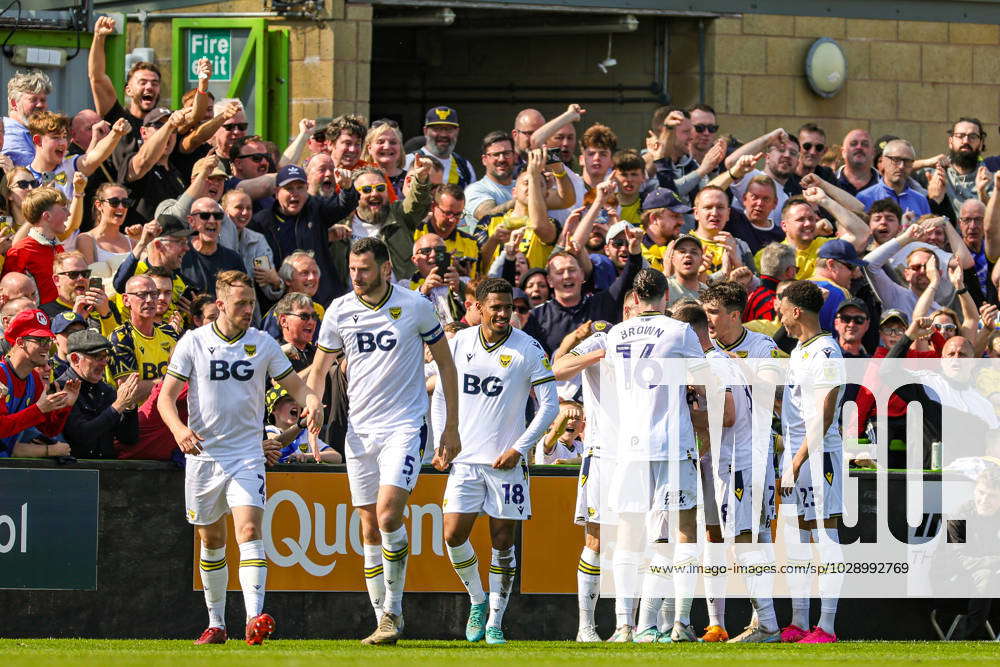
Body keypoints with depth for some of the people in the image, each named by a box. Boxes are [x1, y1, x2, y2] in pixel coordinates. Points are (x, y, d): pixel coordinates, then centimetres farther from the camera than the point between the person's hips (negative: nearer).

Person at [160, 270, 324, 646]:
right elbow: (166, 396, -3)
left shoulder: (263, 344, 2)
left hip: (247, 455, -1)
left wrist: (312, 401, -15)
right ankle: (216, 624, 23)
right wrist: (178, 428, -23)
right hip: (203, 455, 1)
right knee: (211, 541, 10)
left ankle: (255, 619, -28)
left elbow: (294, 385, 9)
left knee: (249, 531, -18)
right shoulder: (193, 343, -2)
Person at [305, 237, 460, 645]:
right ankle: (384, 621, 11)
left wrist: (451, 428, 3)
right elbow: (319, 368, 15)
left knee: (388, 516, -21)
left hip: (404, 427, -4)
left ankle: (393, 609, -7)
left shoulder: (415, 307, -4)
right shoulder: (339, 311, 3)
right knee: (370, 531, 4)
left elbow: (445, 363, 5)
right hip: (359, 429, 4)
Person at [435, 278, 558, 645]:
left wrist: (519, 448, -9)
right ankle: (477, 602, 18)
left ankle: (495, 621, 10)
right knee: (453, 534, -6)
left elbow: (549, 404, -2)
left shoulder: (528, 349, -5)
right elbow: (440, 395, 15)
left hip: (507, 462, -2)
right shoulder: (458, 343, 4)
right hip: (465, 459, 2)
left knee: (502, 542, 0)